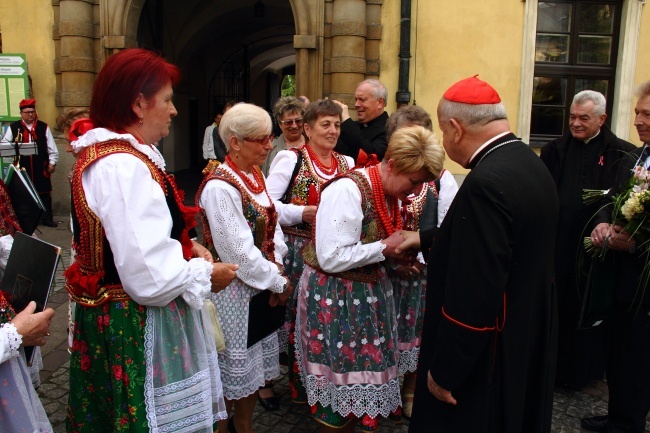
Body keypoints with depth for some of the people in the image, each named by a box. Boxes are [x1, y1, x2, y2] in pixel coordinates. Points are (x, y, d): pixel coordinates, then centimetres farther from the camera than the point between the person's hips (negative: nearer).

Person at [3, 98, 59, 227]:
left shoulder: (43, 127, 2)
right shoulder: (13, 127, 2)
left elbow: (52, 147, 3)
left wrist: (52, 163, -2)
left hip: (40, 167, 0)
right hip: (21, 168, 0)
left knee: (44, 193, 6)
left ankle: (47, 218, 18)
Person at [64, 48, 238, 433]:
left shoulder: (103, 155, 9)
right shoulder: (124, 167, -26)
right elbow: (149, 277, -30)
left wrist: (185, 245, 5)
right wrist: (206, 275, -13)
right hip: (137, 326, -11)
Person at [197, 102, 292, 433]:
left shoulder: (255, 175, 4)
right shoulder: (219, 187, -22)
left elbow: (272, 224, 7)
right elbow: (240, 251, -24)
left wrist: (277, 270, -7)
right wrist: (279, 283, -15)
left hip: (262, 287, 8)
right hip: (234, 291, -8)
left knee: (254, 367, 21)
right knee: (232, 370, 10)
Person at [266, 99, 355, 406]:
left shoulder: (346, 164, 9)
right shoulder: (291, 159, -6)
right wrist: (305, 213, -20)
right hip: (298, 252, -4)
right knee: (297, 313, 5)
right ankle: (297, 383, 25)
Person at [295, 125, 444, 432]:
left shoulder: (390, 192, 3)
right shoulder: (348, 190, -24)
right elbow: (331, 258, -27)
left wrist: (397, 259, -2)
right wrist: (385, 248, -20)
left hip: (368, 291, 8)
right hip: (336, 299, -8)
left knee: (363, 372, 17)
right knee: (342, 382, 6)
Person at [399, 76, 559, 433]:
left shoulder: (486, 182, -28)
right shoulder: (530, 164, 2)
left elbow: (473, 296, -29)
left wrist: (443, 372, -18)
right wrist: (426, 238, 22)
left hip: (484, 357, -9)